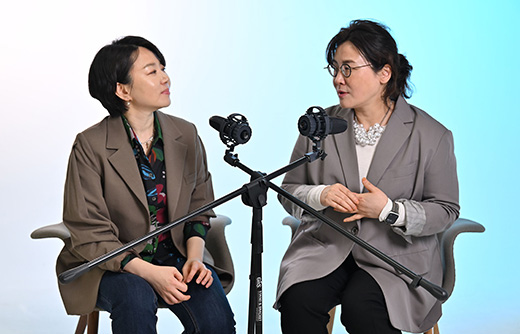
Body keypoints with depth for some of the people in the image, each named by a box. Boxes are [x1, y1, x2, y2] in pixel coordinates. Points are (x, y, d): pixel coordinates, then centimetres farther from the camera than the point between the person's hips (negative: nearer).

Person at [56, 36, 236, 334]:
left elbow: (200, 206, 11)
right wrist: (149, 272, -24)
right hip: (110, 265, -3)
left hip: (177, 257, 3)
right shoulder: (91, 146, -10)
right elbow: (89, 235, -12)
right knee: (136, 298, -36)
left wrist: (194, 257, -9)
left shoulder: (186, 135, 4)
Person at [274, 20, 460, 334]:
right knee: (298, 301, -26)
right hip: (325, 247, 3)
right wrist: (319, 196, -13)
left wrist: (389, 210, -16)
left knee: (360, 308, -31)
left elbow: (446, 210, 0)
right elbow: (289, 190, 11)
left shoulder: (431, 134, -2)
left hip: (396, 253, -2)